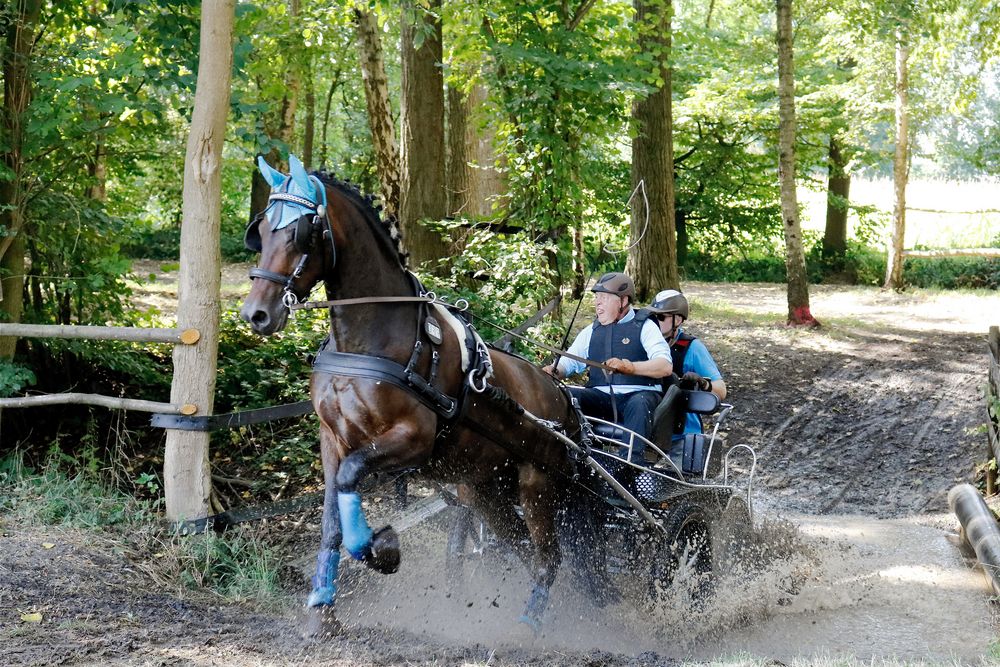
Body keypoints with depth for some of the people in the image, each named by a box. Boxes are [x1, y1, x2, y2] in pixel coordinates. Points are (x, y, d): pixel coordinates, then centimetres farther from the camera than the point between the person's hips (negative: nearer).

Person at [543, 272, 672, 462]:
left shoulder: (644, 326, 4)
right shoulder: (591, 331, 21)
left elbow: (665, 366, -11)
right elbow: (568, 363, 15)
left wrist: (630, 367, -29)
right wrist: (553, 371, -11)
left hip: (638, 393, -4)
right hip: (601, 395, 4)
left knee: (639, 404, -39)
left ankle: (632, 462, -46)